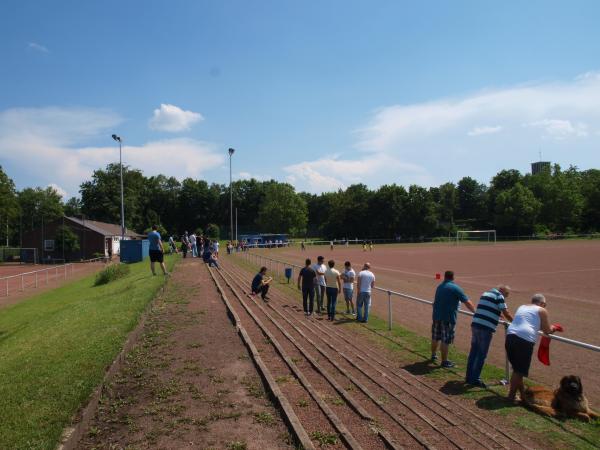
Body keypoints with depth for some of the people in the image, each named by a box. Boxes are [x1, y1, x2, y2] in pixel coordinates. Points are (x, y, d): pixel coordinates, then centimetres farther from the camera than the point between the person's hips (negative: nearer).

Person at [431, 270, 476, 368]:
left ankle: (433, 355, 36)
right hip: (448, 317, -6)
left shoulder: (439, 287, 12)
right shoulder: (456, 288, -10)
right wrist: (475, 311, 2)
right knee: (445, 340, 2)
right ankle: (444, 361, 9)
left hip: (436, 316, 7)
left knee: (435, 337, 20)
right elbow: (467, 302, -11)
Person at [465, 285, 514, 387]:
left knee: (473, 352, 15)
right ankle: (475, 379, 7)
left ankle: (469, 377, 23)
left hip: (475, 324, 8)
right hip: (486, 328, -7)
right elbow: (506, 314, -6)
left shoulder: (485, 294, 20)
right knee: (481, 354, 2)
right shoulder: (499, 296, -4)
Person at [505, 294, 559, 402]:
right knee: (519, 370, 4)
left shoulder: (522, 307, 26)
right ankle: (511, 396, 8)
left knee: (517, 368, 17)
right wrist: (553, 328, 35)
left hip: (510, 336, 6)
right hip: (525, 340, -6)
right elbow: (547, 331, 11)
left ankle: (522, 393, 25)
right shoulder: (541, 311, 10)